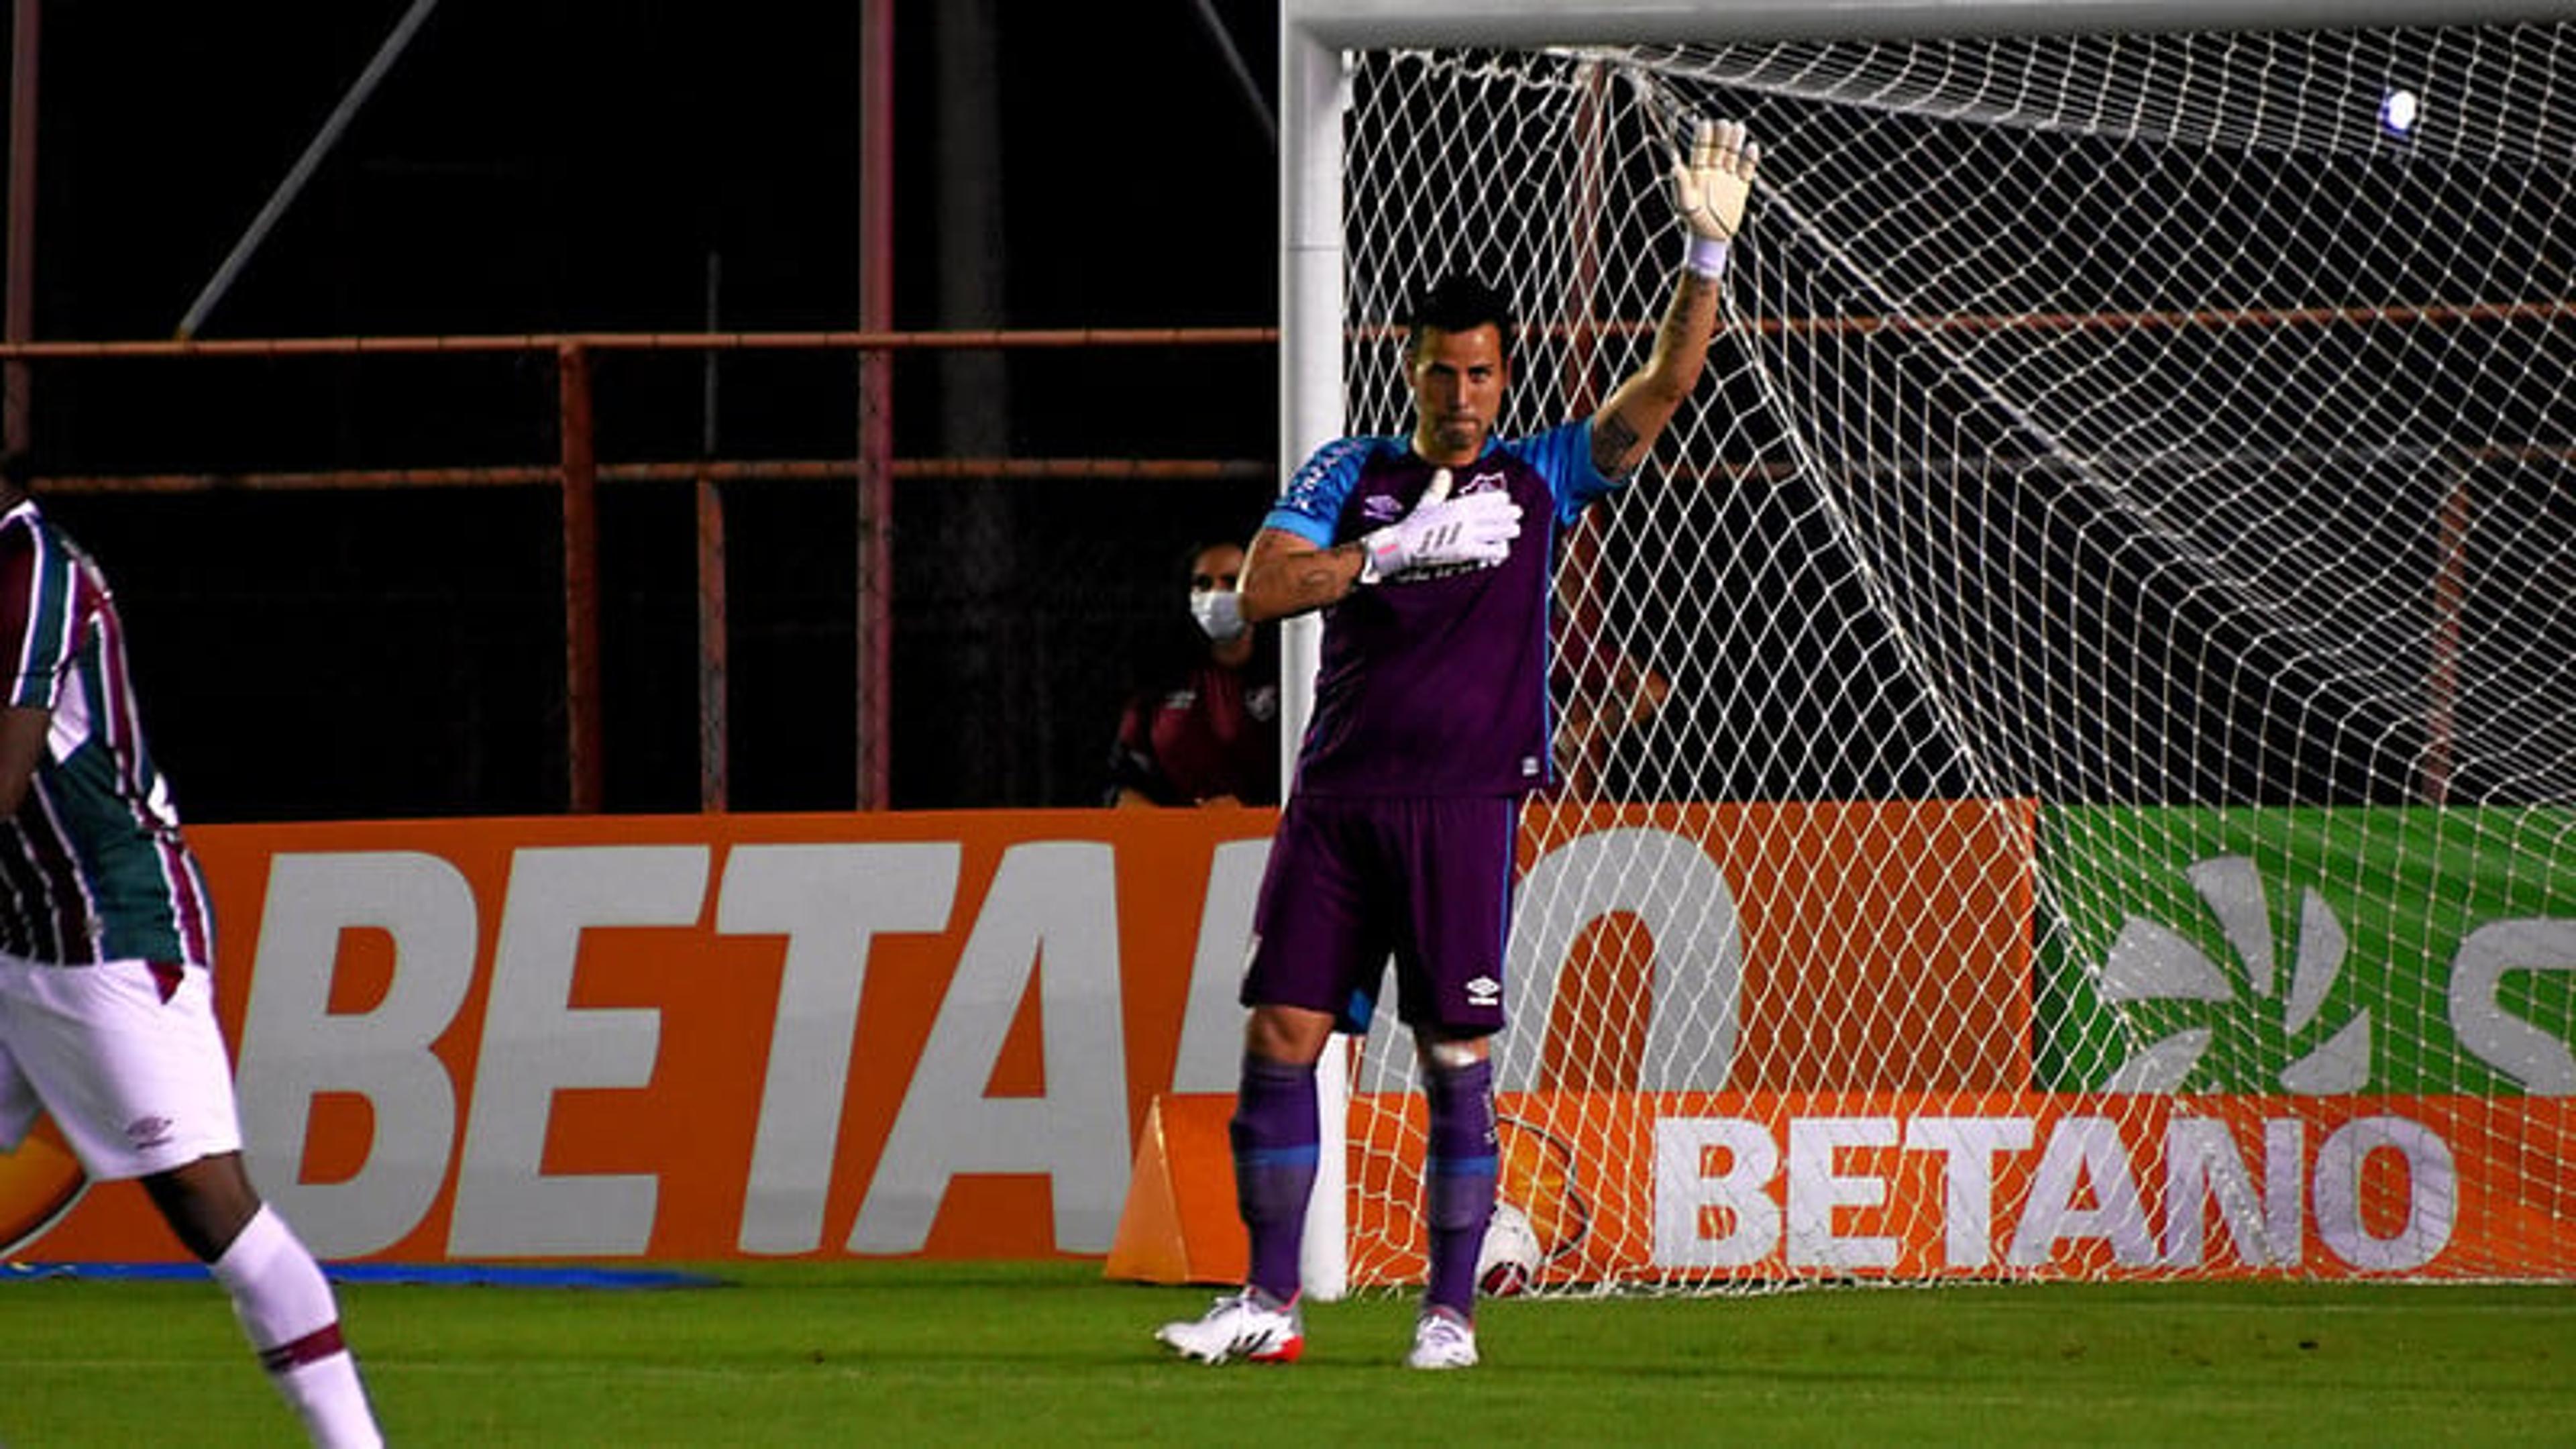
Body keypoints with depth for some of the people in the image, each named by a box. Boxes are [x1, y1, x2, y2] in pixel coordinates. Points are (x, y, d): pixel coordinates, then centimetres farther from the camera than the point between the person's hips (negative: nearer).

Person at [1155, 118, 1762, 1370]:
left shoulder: (1539, 479, 8)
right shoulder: (1347, 475, 11)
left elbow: (1664, 385, 0)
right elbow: (1264, 589, -1)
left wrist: (1708, 255, -11)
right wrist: (1396, 549, -11)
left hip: (1464, 804, -2)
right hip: (1336, 798, 2)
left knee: (1456, 1058, -4)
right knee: (1280, 1038, -1)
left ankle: (1451, 1311, 3)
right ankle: (1268, 1305, 6)